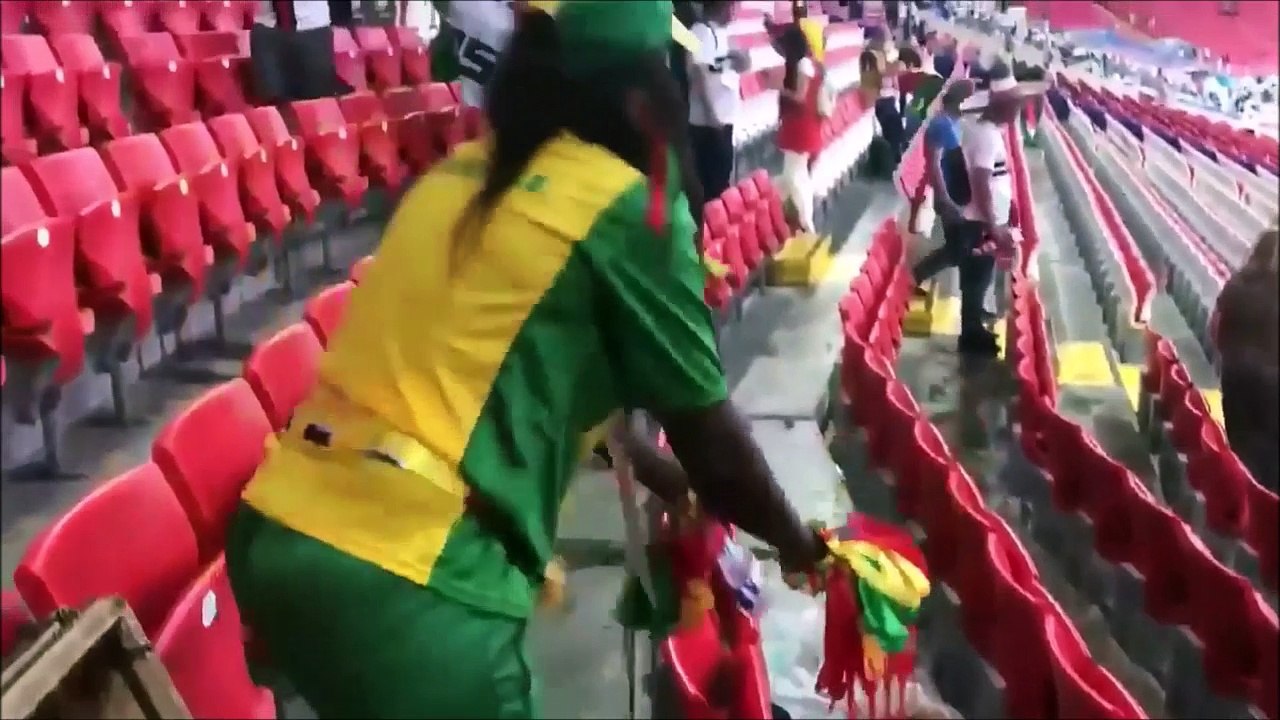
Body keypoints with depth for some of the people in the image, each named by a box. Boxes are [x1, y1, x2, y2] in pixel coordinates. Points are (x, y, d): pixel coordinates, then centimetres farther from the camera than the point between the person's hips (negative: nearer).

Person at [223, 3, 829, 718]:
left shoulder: (457, 174, 15)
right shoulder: (627, 204, -5)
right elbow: (710, 438, 4)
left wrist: (672, 481, 37)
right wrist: (799, 542, 22)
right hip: (404, 580, -7)